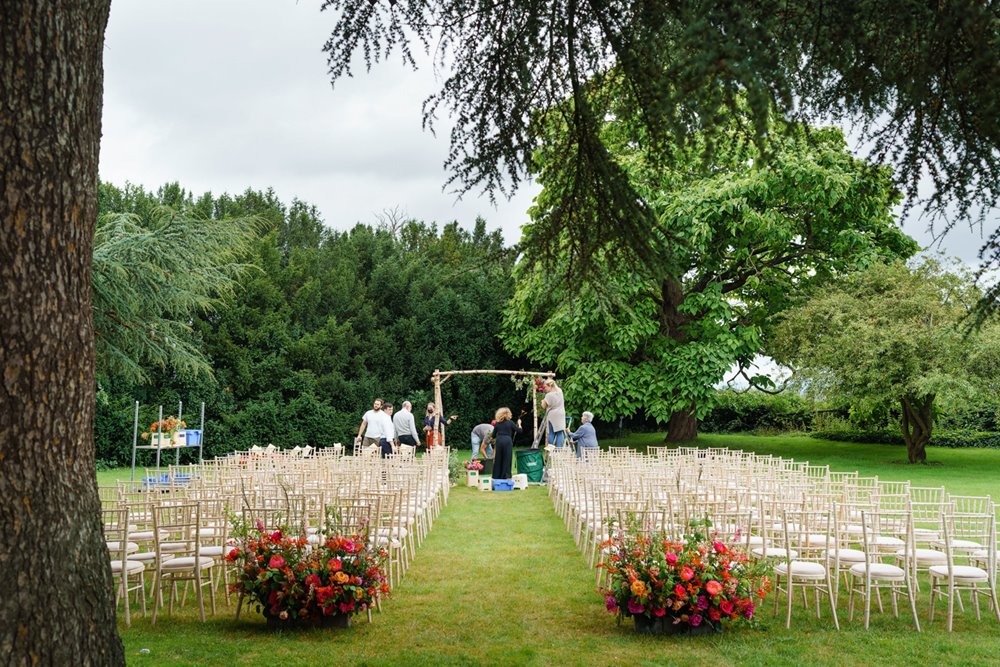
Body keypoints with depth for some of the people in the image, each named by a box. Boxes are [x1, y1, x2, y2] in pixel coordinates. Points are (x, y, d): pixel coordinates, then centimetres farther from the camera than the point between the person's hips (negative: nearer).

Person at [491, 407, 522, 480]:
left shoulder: (497, 424, 9)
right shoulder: (510, 423, 1)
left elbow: (493, 436, 10)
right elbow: (519, 430, 4)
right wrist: (519, 424, 20)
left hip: (499, 441, 3)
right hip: (507, 441, -3)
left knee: (498, 460, 10)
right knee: (507, 459, 2)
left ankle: (496, 476, 12)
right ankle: (505, 476, -2)